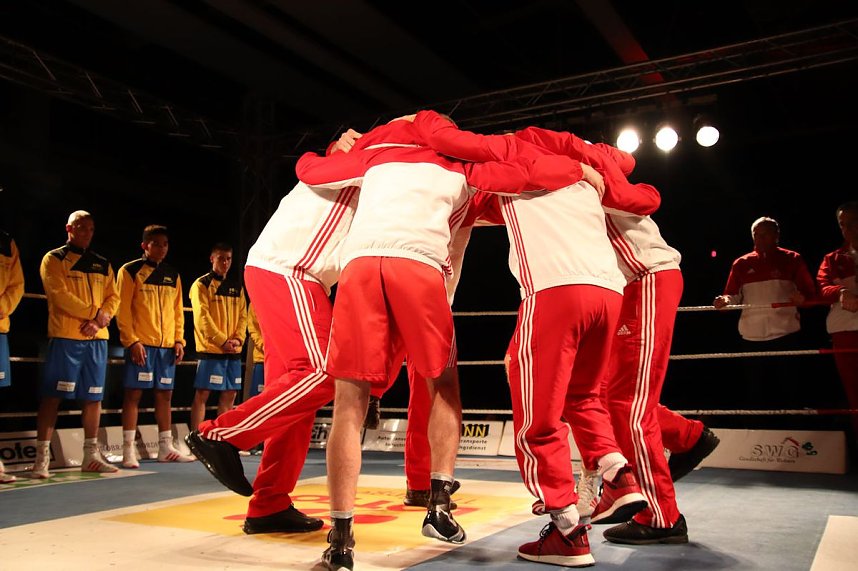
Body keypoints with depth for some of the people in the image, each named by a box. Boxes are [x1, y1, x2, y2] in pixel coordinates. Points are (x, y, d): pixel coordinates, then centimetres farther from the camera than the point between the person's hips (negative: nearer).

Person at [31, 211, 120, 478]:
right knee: (53, 396, -5)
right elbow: (60, 295, -10)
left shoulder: (103, 265, 17)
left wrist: (98, 321, -8)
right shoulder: (54, 259, 2)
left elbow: (113, 297, 10)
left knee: (93, 397, 7)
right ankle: (42, 456, 0)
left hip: (97, 339, 5)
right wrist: (95, 313, -11)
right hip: (65, 338, -5)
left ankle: (91, 455, 14)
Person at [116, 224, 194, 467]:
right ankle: (128, 450, 3)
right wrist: (131, 341, -13)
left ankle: (165, 448, 17)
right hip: (140, 345, -5)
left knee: (164, 395, 9)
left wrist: (179, 340, 6)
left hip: (167, 346, 5)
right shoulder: (130, 271, -1)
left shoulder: (173, 275, 14)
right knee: (134, 394, -3)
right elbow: (123, 309, -6)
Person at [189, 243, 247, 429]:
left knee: (229, 395, 7)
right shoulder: (202, 284, -1)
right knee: (202, 394, -4)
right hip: (210, 349, -5)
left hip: (234, 351, 6)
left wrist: (238, 338, -5)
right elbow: (202, 317, -10)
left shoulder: (236, 286, 15)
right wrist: (222, 341, -15)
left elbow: (243, 315, 12)